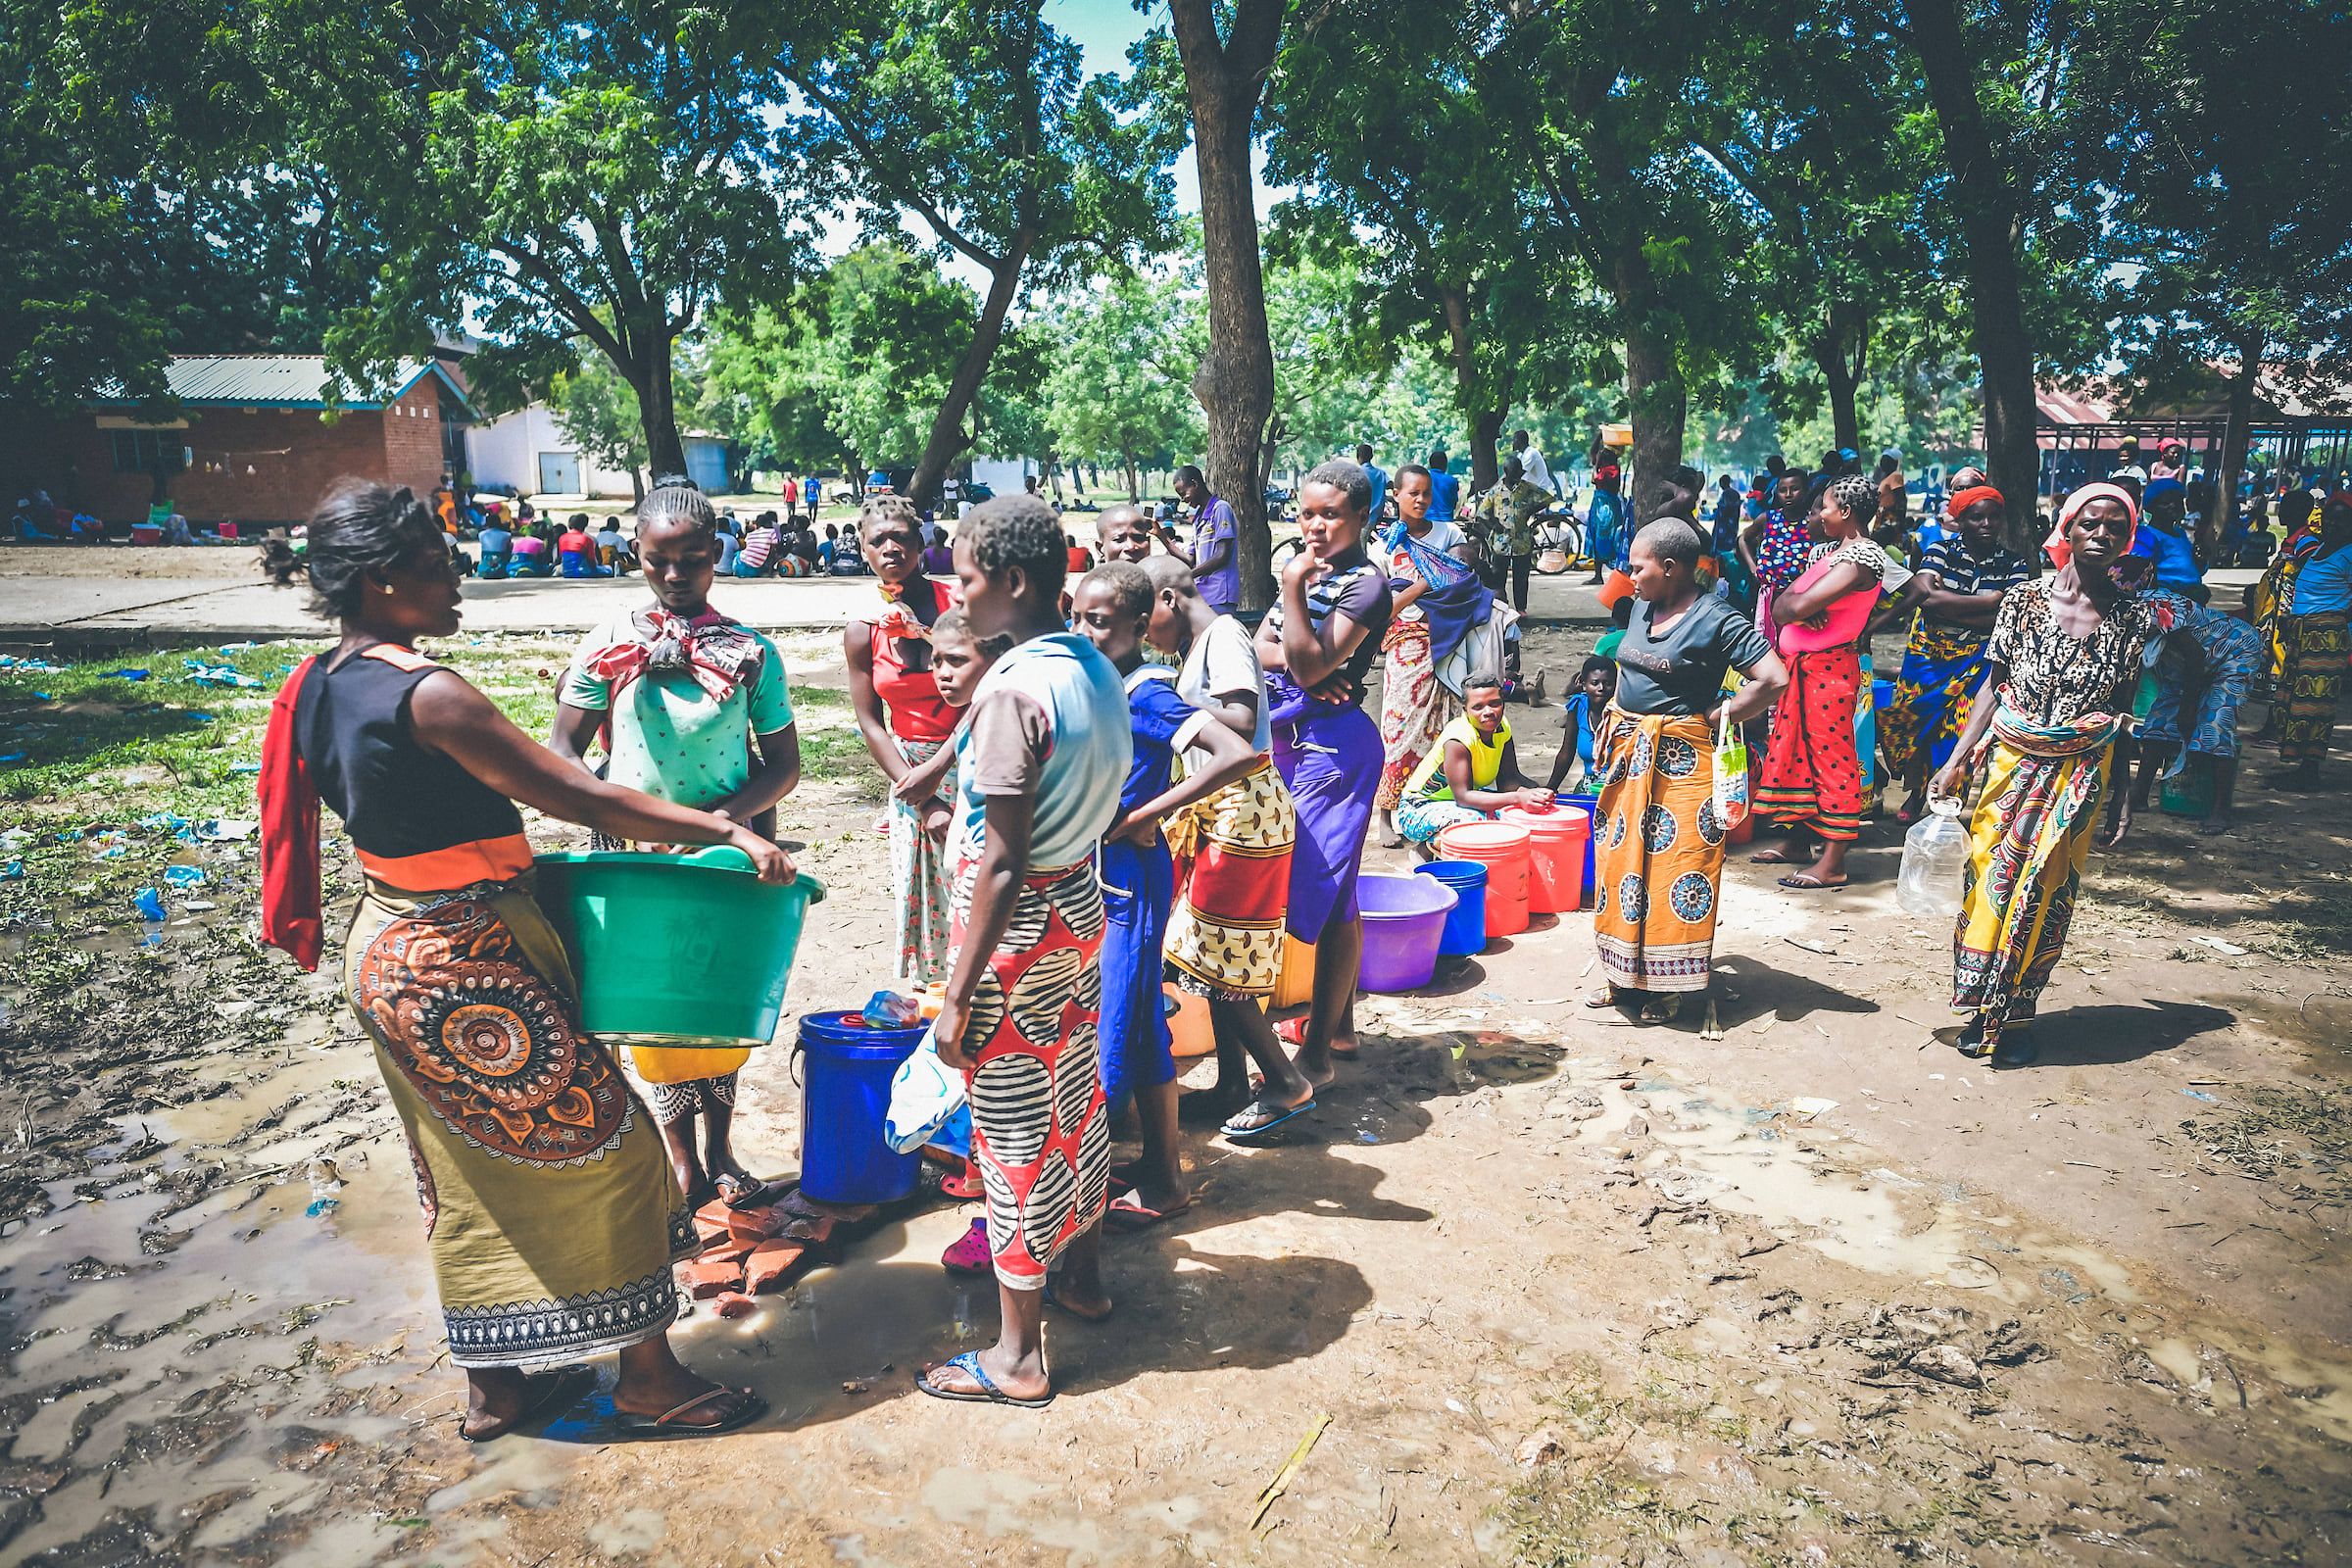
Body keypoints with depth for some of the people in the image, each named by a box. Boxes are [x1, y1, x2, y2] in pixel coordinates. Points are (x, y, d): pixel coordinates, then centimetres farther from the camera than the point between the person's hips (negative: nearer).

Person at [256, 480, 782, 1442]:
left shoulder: (319, 686, 5)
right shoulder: (426, 695, -23)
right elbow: (579, 798, -23)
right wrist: (729, 832, -20)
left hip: (389, 954, 10)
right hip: (461, 968, -10)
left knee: (469, 1180, 21)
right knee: (609, 1148, 4)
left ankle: (492, 1386, 35)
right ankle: (648, 1379, 18)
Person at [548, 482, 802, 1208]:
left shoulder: (752, 652, -4)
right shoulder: (609, 646, -3)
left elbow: (784, 765, -2)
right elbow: (562, 748, 0)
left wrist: (728, 815, -18)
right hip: (637, 851, 0)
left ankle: (718, 1146, 28)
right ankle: (681, 1155, 23)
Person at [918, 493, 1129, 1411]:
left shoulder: (1011, 690, -23)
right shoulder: (1096, 670, 3)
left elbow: (1002, 865, -24)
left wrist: (958, 996, -18)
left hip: (1019, 925, -8)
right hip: (1082, 905, 9)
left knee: (1014, 1130, 4)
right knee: (1077, 1099, 22)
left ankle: (1018, 1355, 18)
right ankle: (1083, 1273, 42)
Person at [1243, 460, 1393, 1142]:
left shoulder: (1366, 582, -12)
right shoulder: (1307, 568, 13)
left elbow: (1310, 666, -20)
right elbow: (1261, 646, 5)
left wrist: (1293, 592, -19)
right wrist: (1299, 661, -13)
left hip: (1333, 748, -8)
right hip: (1293, 743, 9)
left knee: (1325, 897, -8)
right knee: (1334, 894, 16)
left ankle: (1310, 1063, -4)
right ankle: (1337, 1025, 28)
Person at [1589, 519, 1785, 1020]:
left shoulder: (1717, 620, -13)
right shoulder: (1642, 607, 9)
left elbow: (1774, 679, -19)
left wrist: (1717, 716, -12)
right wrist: (1610, 732, 11)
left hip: (1677, 762, -8)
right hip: (1627, 755, 8)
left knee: (1673, 869, -1)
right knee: (1621, 862, 11)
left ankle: (1668, 987, 11)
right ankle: (1626, 976, 23)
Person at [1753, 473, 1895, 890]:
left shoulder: (1862, 558, -14)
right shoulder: (1828, 551, 15)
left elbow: (1799, 606, -23)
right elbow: (1781, 607, 7)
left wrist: (1794, 603, -1)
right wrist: (1798, 607, -14)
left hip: (1829, 668, -9)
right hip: (1799, 666, 9)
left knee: (1832, 757, -6)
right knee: (1795, 750, 14)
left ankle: (1833, 861, -2)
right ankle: (1797, 841, 26)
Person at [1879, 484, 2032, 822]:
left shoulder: (2014, 564, 3)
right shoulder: (1940, 551, 1)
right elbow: (1926, 597, -17)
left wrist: (1947, 605, -14)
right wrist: (1991, 601, -14)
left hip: (1979, 663, 0)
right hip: (1930, 655, 1)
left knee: (1960, 726, -12)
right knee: (1914, 721, -1)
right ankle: (1914, 796, 16)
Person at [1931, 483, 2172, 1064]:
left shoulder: (2135, 615, -1)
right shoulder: (2023, 600, -3)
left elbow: (2124, 710, 4)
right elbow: (1993, 687, 1)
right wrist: (1956, 762, -5)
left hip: (2079, 776, 0)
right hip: (2009, 766, 0)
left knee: (2045, 895, 6)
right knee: (1990, 882, 3)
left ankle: (2014, 1016, 20)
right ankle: (1982, 1010, 19)